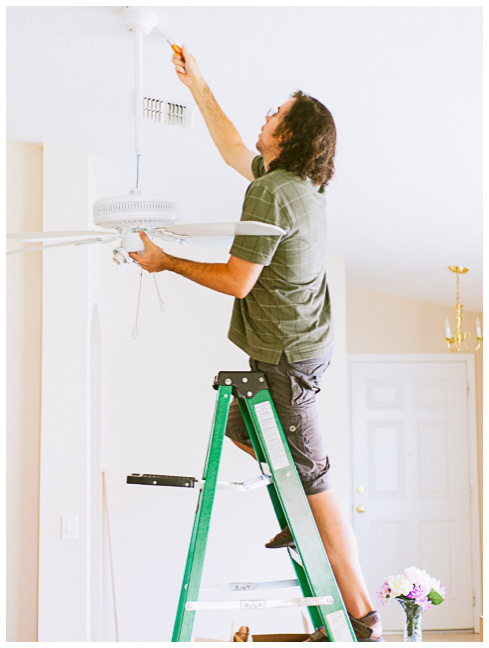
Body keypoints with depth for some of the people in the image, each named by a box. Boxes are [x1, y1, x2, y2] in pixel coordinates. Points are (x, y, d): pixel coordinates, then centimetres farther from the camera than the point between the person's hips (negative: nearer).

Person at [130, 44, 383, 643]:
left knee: (313, 479, -6)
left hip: (287, 357, -10)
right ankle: (301, 517, 26)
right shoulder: (302, 184, 9)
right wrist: (198, 87, 29)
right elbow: (234, 151, 25)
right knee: (239, 426, 27)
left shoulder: (272, 193, -20)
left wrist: (167, 262, -5)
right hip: (307, 343, 10)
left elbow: (236, 280, -19)